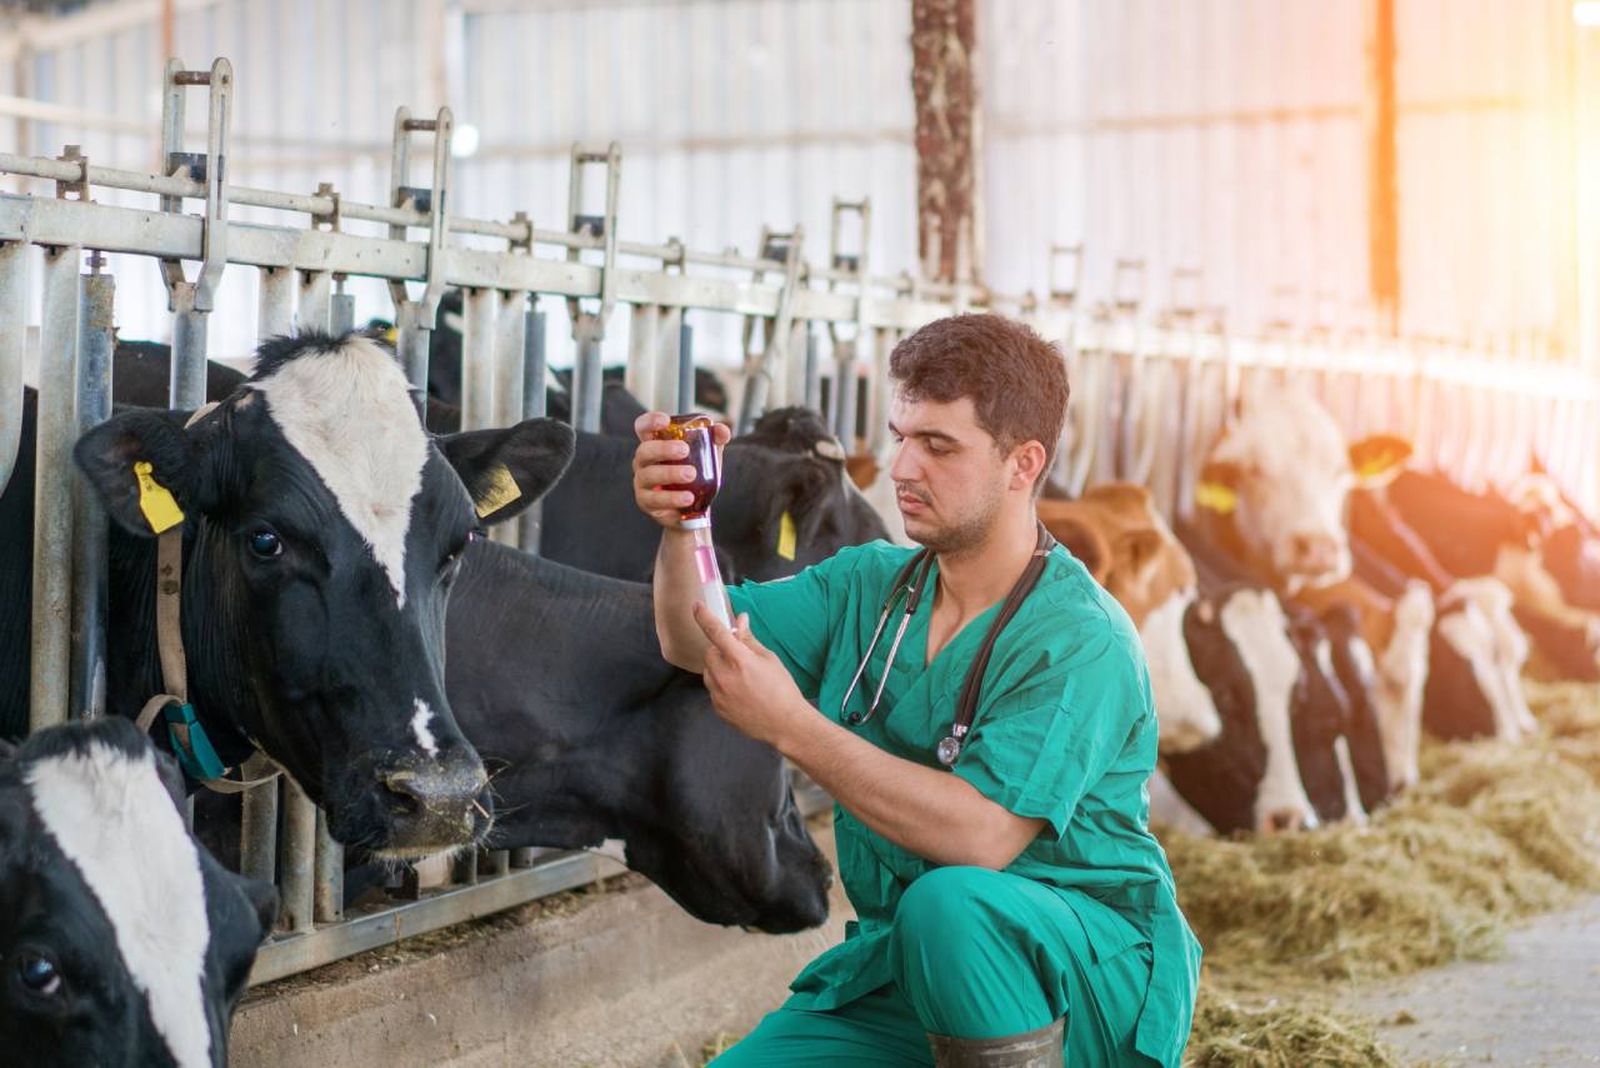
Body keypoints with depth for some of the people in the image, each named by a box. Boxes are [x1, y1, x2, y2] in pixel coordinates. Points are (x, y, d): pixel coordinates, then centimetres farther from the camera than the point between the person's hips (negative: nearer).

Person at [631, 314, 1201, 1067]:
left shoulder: (1080, 642, -18)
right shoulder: (870, 584, 7)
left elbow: (981, 835, -29)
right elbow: (694, 644, 2)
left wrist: (791, 726, -29)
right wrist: (680, 529, -19)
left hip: (1089, 975, -6)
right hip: (900, 974, 7)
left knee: (948, 904, -37)